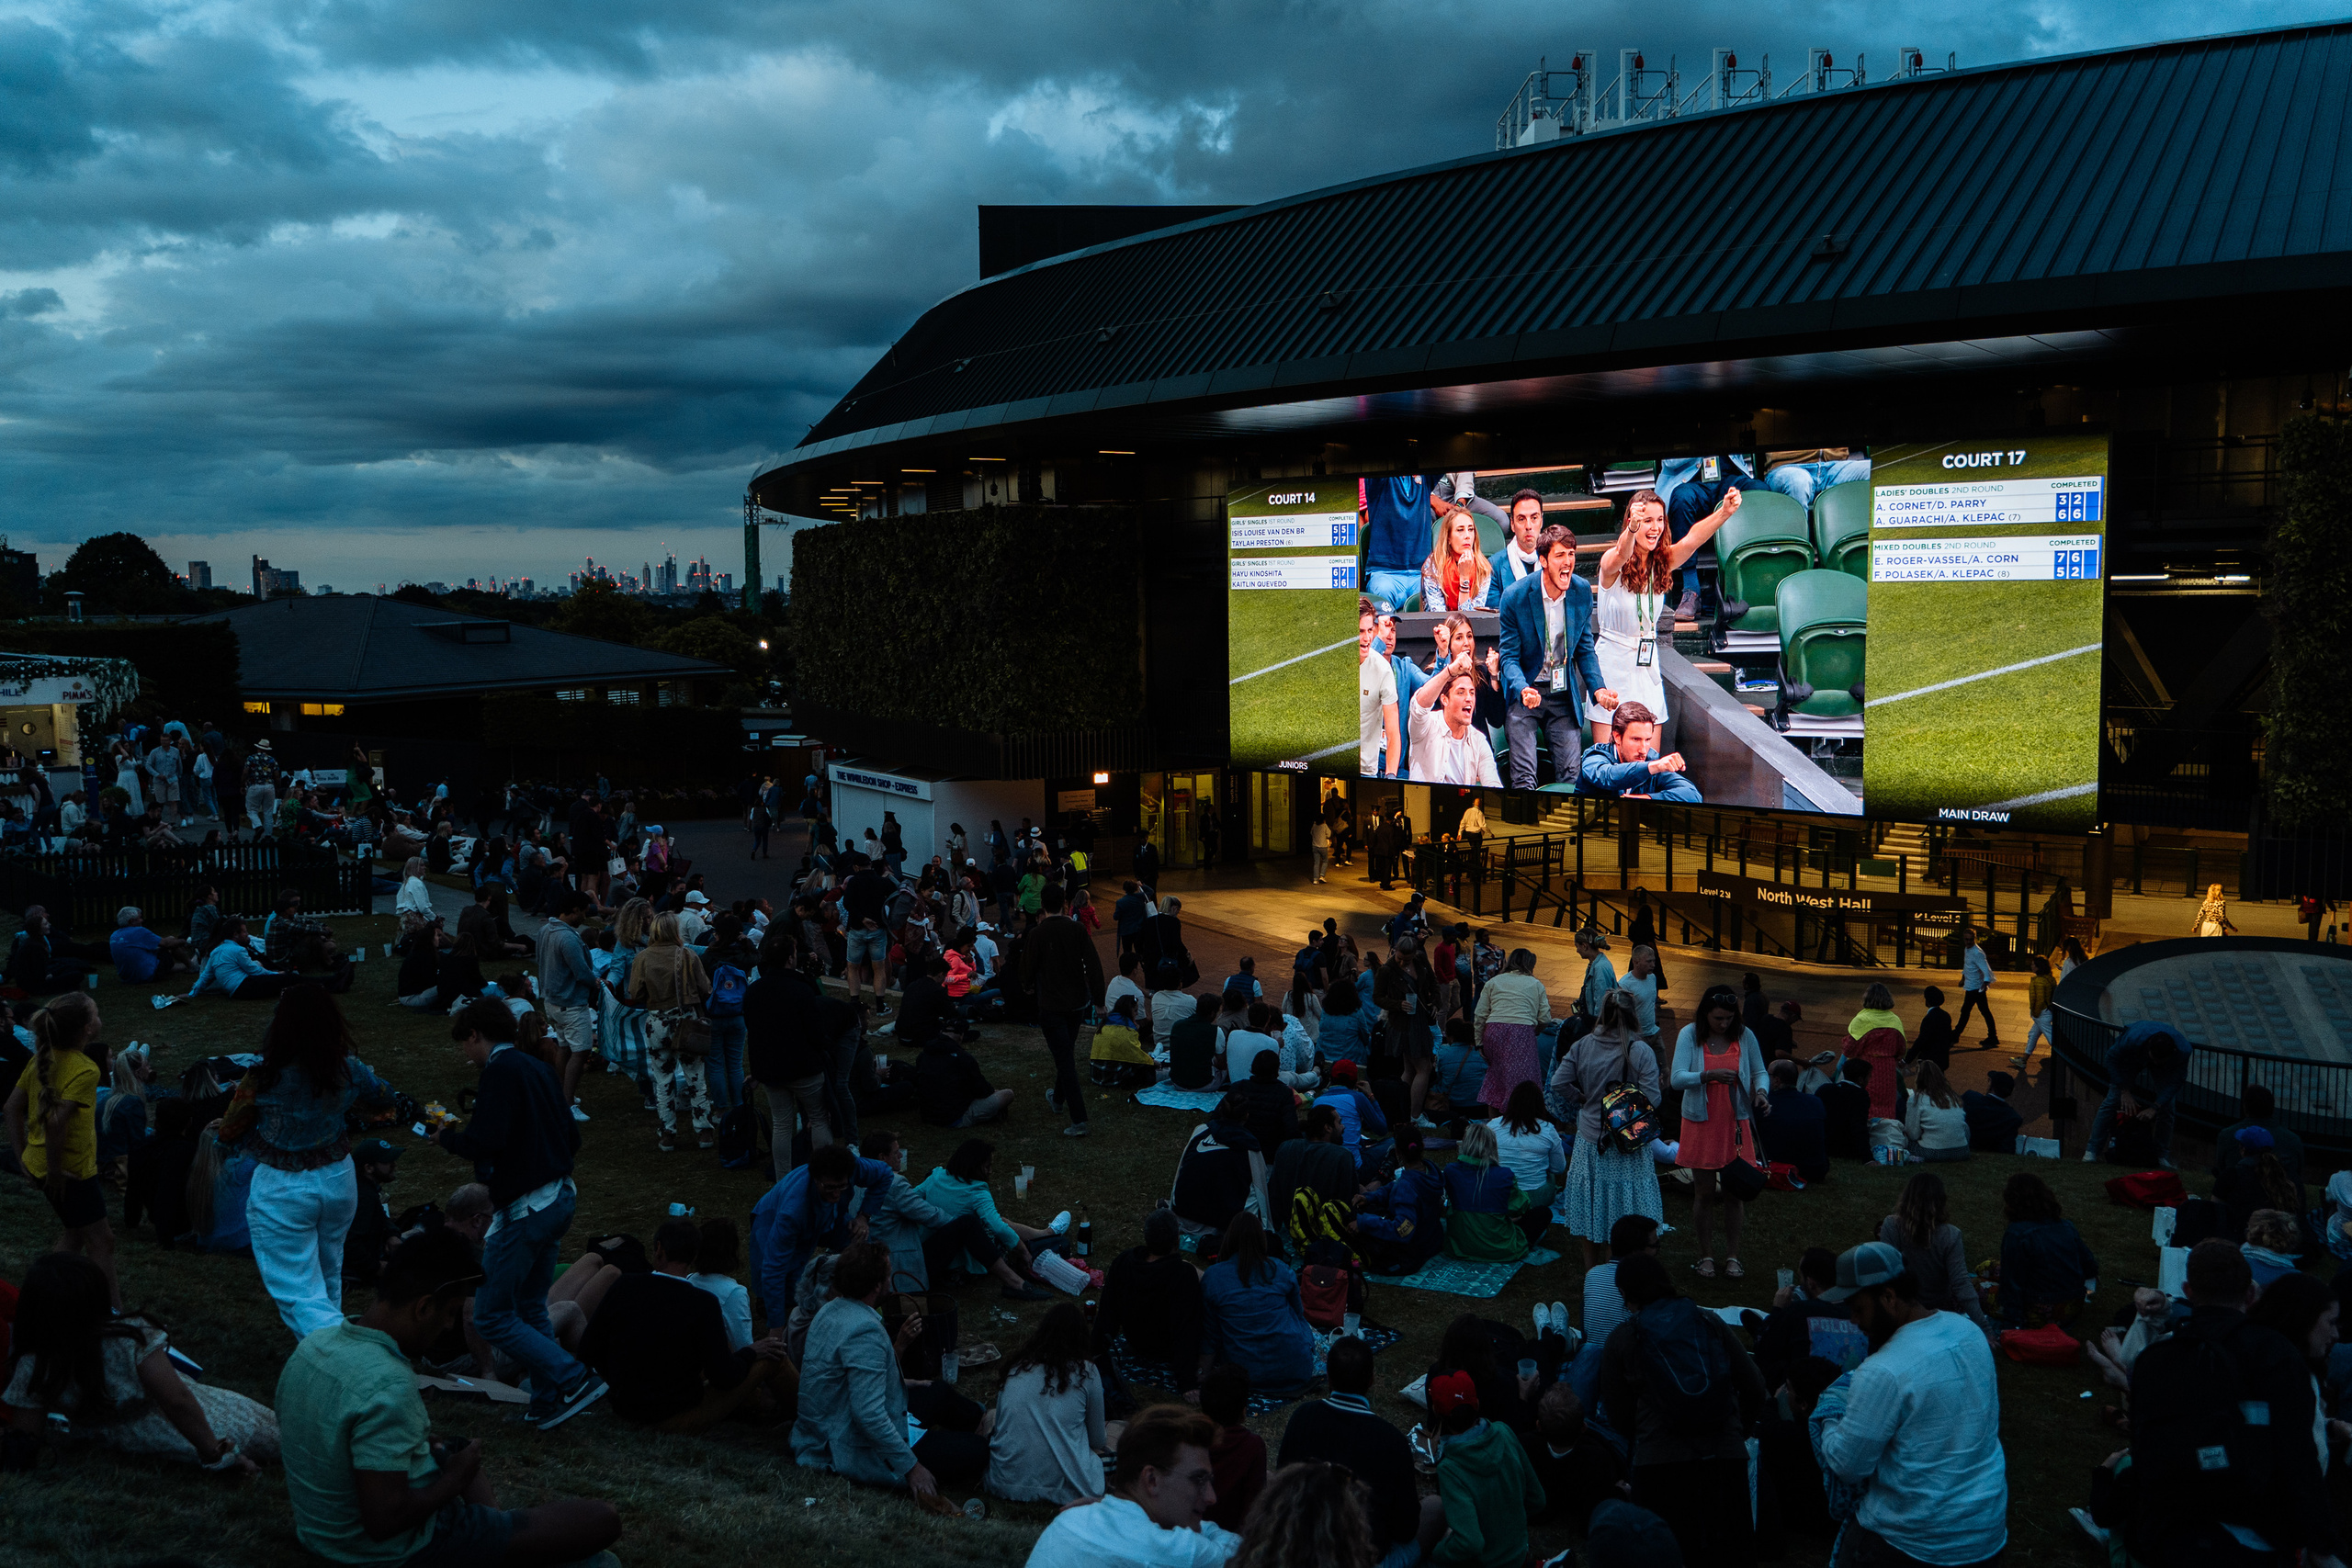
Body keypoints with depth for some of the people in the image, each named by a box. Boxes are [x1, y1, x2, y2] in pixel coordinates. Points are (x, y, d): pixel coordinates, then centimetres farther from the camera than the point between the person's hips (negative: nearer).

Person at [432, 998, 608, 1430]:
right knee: (530, 1308, 19)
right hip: (560, 1198, 9)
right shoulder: (537, 1067, 13)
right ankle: (548, 1402, 21)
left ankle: (574, 1381, -8)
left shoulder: (501, 1070, -14)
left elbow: (485, 1142, -23)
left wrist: (447, 1136, -5)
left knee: (491, 1316, -1)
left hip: (525, 1209, -9)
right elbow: (571, 1139, 15)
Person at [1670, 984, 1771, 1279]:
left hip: (1735, 1123, 1)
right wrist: (1709, 1075, -31)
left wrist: (1761, 1092, -13)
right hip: (1701, 1124, -1)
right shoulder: (1690, 1035, -8)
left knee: (1734, 1192, 5)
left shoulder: (1743, 1036, -1)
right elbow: (1677, 1078, -15)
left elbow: (1759, 1072, 9)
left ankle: (1734, 1257, 17)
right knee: (1705, 1193, 6)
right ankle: (1706, 1257, 20)